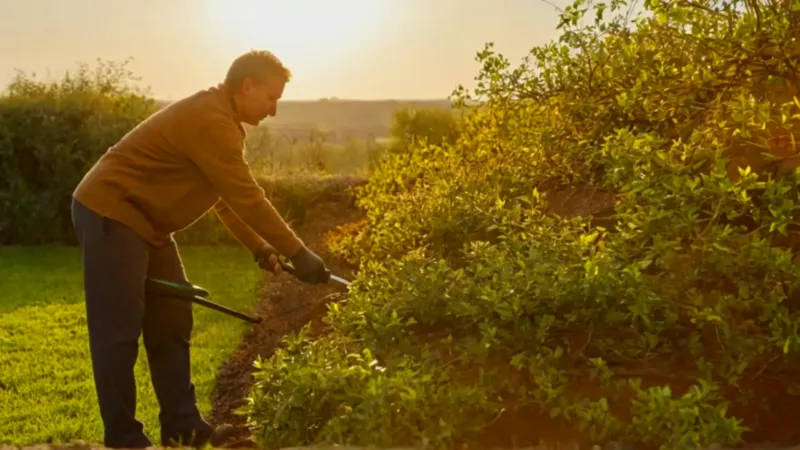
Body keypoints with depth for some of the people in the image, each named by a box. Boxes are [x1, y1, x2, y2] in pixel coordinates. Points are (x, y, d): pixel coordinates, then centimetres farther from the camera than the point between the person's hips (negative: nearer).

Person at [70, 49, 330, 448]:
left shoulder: (218, 117, 12)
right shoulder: (210, 121, -22)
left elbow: (227, 197, 18)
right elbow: (247, 198, -24)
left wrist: (259, 247, 10)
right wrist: (297, 253, -18)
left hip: (142, 221, 11)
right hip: (109, 215, -11)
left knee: (171, 323, 10)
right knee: (119, 333, -7)